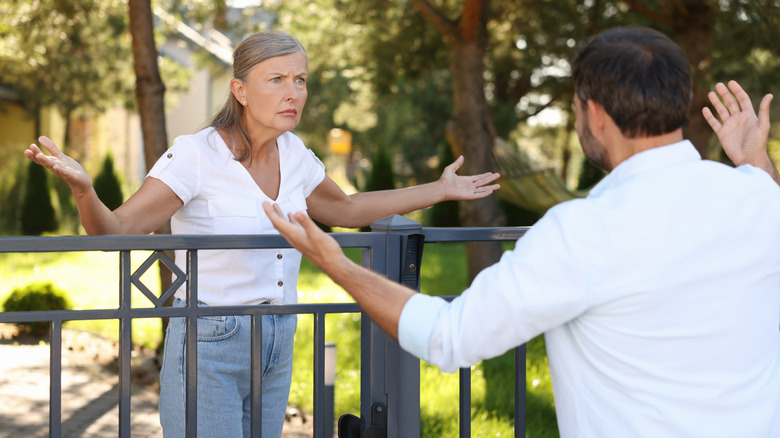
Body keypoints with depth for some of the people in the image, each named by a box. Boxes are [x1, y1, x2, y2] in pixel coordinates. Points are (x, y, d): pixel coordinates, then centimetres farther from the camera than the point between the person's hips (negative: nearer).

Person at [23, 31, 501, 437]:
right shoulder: (195, 156, -14)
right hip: (209, 346, -6)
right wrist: (82, 187, -40)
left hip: (277, 346, 6)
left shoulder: (294, 154, 5)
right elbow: (115, 230, -18)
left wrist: (438, 190, 23)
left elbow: (345, 209, 24)